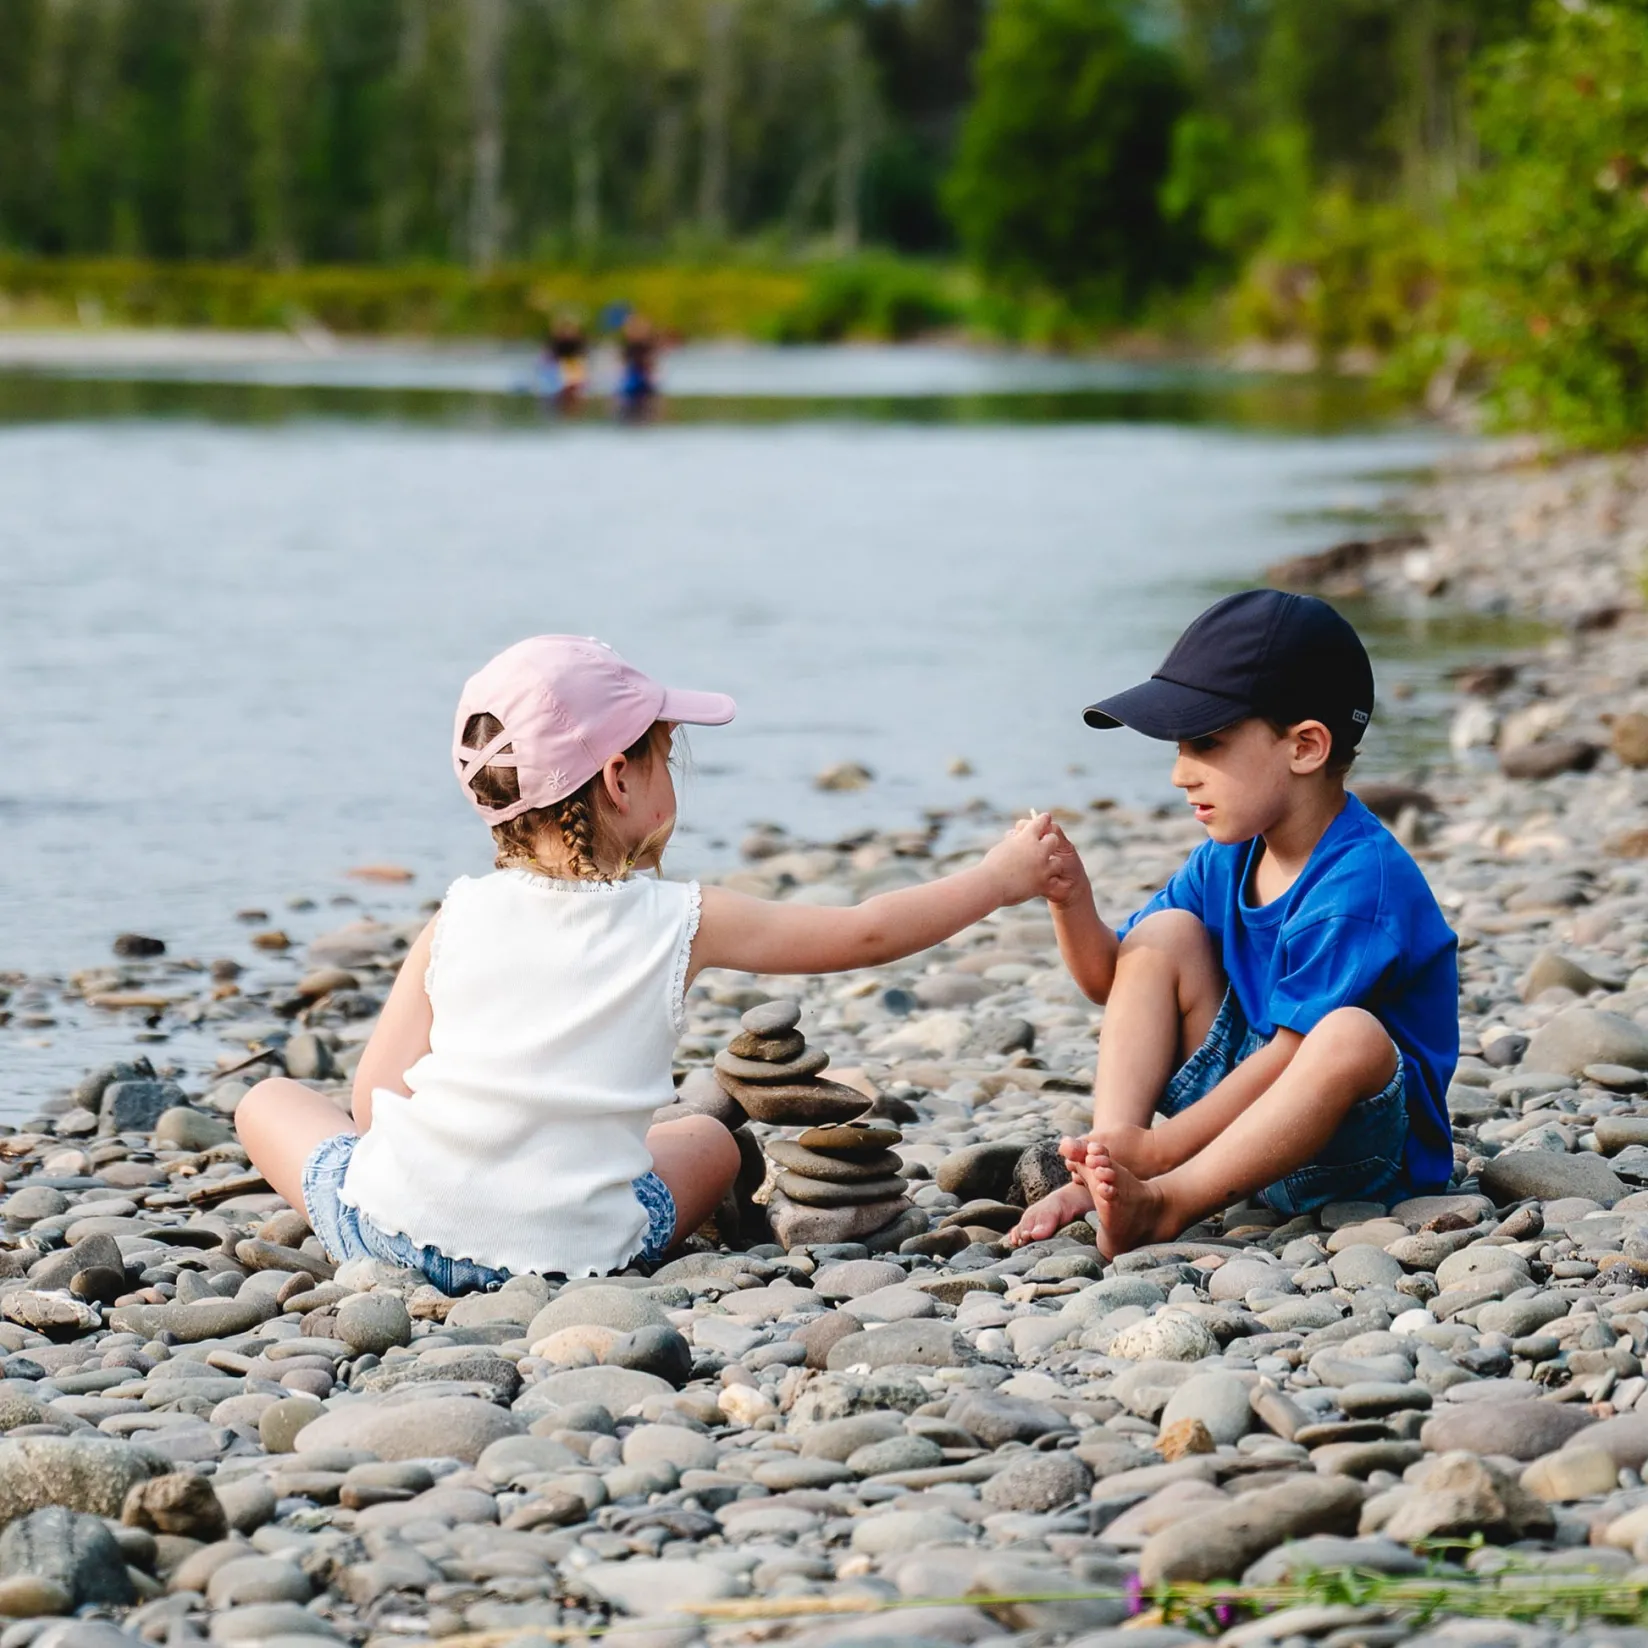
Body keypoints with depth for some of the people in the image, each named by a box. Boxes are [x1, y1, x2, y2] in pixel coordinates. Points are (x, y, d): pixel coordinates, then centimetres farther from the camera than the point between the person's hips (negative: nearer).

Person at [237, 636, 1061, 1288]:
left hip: (395, 1232, -1)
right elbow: (865, 933, 10)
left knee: (270, 1098, 25)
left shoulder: (457, 919, 3)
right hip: (574, 1256, 1)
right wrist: (997, 877, 23)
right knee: (708, 1140, 30)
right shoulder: (683, 923, 0)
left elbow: (377, 1096, 1)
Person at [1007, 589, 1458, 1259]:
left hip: (1357, 1149, -8)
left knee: (1350, 1036, -39)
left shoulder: (1360, 883, -22)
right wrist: (1071, 900, -8)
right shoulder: (1228, 860, 5)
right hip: (1246, 1114, 8)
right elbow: (1112, 982, 13)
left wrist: (1158, 1147, -26)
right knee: (1162, 934, -3)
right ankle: (1104, 1177, -19)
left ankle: (1161, 1204, -39)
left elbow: (1290, 1054, -25)